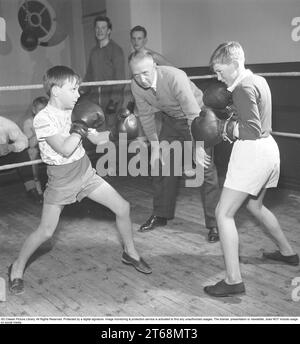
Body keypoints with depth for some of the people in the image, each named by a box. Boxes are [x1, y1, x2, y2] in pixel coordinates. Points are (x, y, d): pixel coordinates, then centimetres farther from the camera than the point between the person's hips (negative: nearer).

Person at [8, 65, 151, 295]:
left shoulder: (72, 110, 1)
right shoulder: (43, 119, -18)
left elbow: (95, 139, 10)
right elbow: (65, 149, -27)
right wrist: (82, 125, -19)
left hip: (85, 172, 6)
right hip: (61, 180, -5)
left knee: (123, 207, 1)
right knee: (46, 231, -3)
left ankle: (130, 253, 23)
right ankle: (18, 267, 24)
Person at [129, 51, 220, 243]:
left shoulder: (174, 77, -35)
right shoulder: (136, 86, -16)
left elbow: (194, 114, -37)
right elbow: (146, 115, -1)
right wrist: (155, 146, -3)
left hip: (196, 118, -6)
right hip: (170, 120, 6)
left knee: (206, 169, -12)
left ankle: (214, 224, -2)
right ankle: (161, 215, 27)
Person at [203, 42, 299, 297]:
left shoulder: (244, 88, -15)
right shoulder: (259, 80, 13)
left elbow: (252, 130, -21)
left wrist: (234, 130, -4)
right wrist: (233, 109, 8)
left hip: (252, 152, -10)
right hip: (269, 148, 10)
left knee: (224, 213, -7)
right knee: (255, 205, 28)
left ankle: (234, 280, -7)